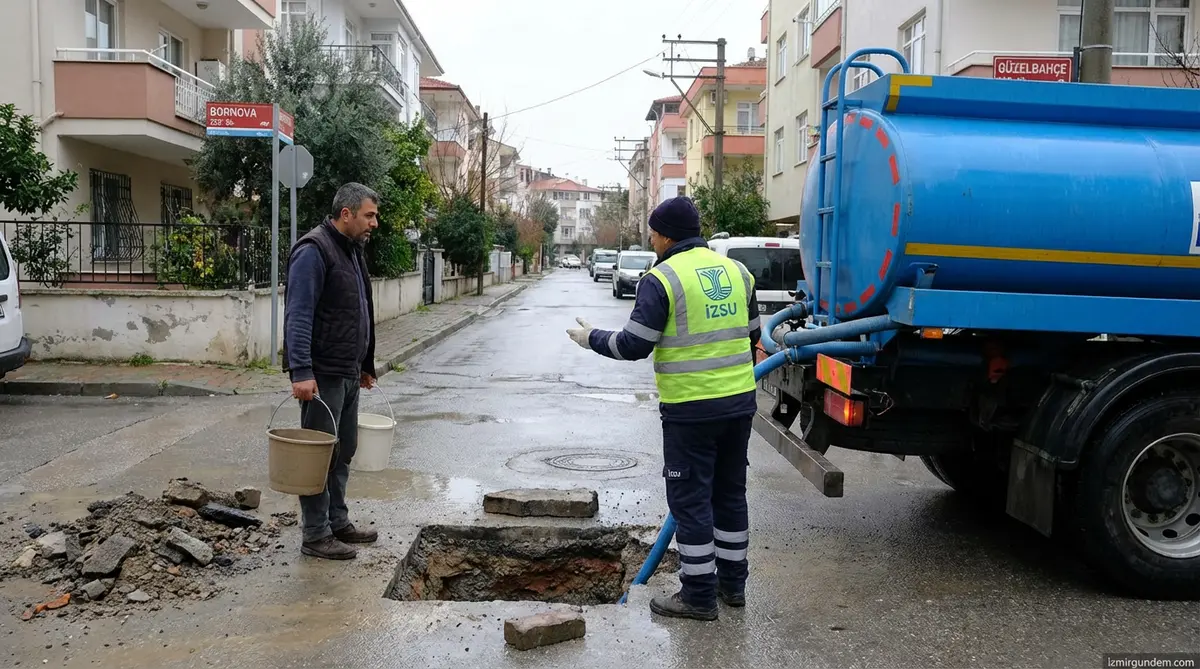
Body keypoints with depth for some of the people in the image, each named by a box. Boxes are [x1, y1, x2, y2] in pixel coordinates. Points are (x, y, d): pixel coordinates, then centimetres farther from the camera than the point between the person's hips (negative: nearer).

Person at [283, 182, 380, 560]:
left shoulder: (352, 250, 15)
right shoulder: (313, 252, -14)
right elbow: (298, 316, -21)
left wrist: (366, 365, 23)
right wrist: (301, 372, -28)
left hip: (348, 374, 9)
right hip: (321, 375, -9)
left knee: (344, 452, 16)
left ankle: (338, 522, 29)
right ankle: (315, 536, 9)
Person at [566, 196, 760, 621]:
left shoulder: (662, 279, -12)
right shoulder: (736, 271, 9)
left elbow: (633, 345, -13)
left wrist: (592, 338, 5)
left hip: (691, 409, -7)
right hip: (740, 400, 7)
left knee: (690, 499, 3)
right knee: (730, 492, 18)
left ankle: (699, 594, 10)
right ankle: (732, 582, 29)